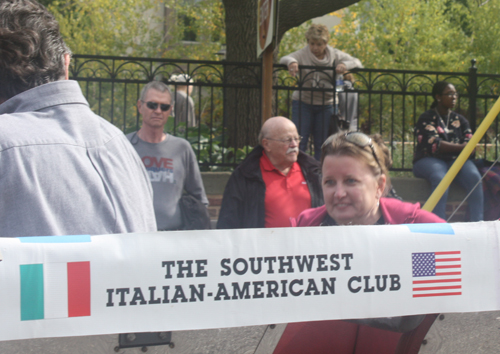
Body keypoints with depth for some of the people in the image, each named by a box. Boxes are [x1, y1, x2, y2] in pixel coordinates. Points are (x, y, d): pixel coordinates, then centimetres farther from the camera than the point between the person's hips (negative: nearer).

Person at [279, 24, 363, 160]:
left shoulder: (335, 55, 0)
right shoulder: (303, 54, -5)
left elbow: (357, 63, -3)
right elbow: (284, 59, -17)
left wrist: (345, 65, -25)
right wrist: (291, 62, -41)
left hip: (326, 104, 2)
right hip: (303, 103, -2)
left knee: (322, 144, 6)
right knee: (299, 142, -4)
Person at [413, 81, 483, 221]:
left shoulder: (460, 120, 18)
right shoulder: (426, 118, 1)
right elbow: (434, 145, -13)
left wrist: (445, 147, -14)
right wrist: (461, 147, -11)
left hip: (455, 160, 5)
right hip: (429, 160, -4)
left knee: (474, 177, -27)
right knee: (440, 178, -38)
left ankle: (477, 223, -29)